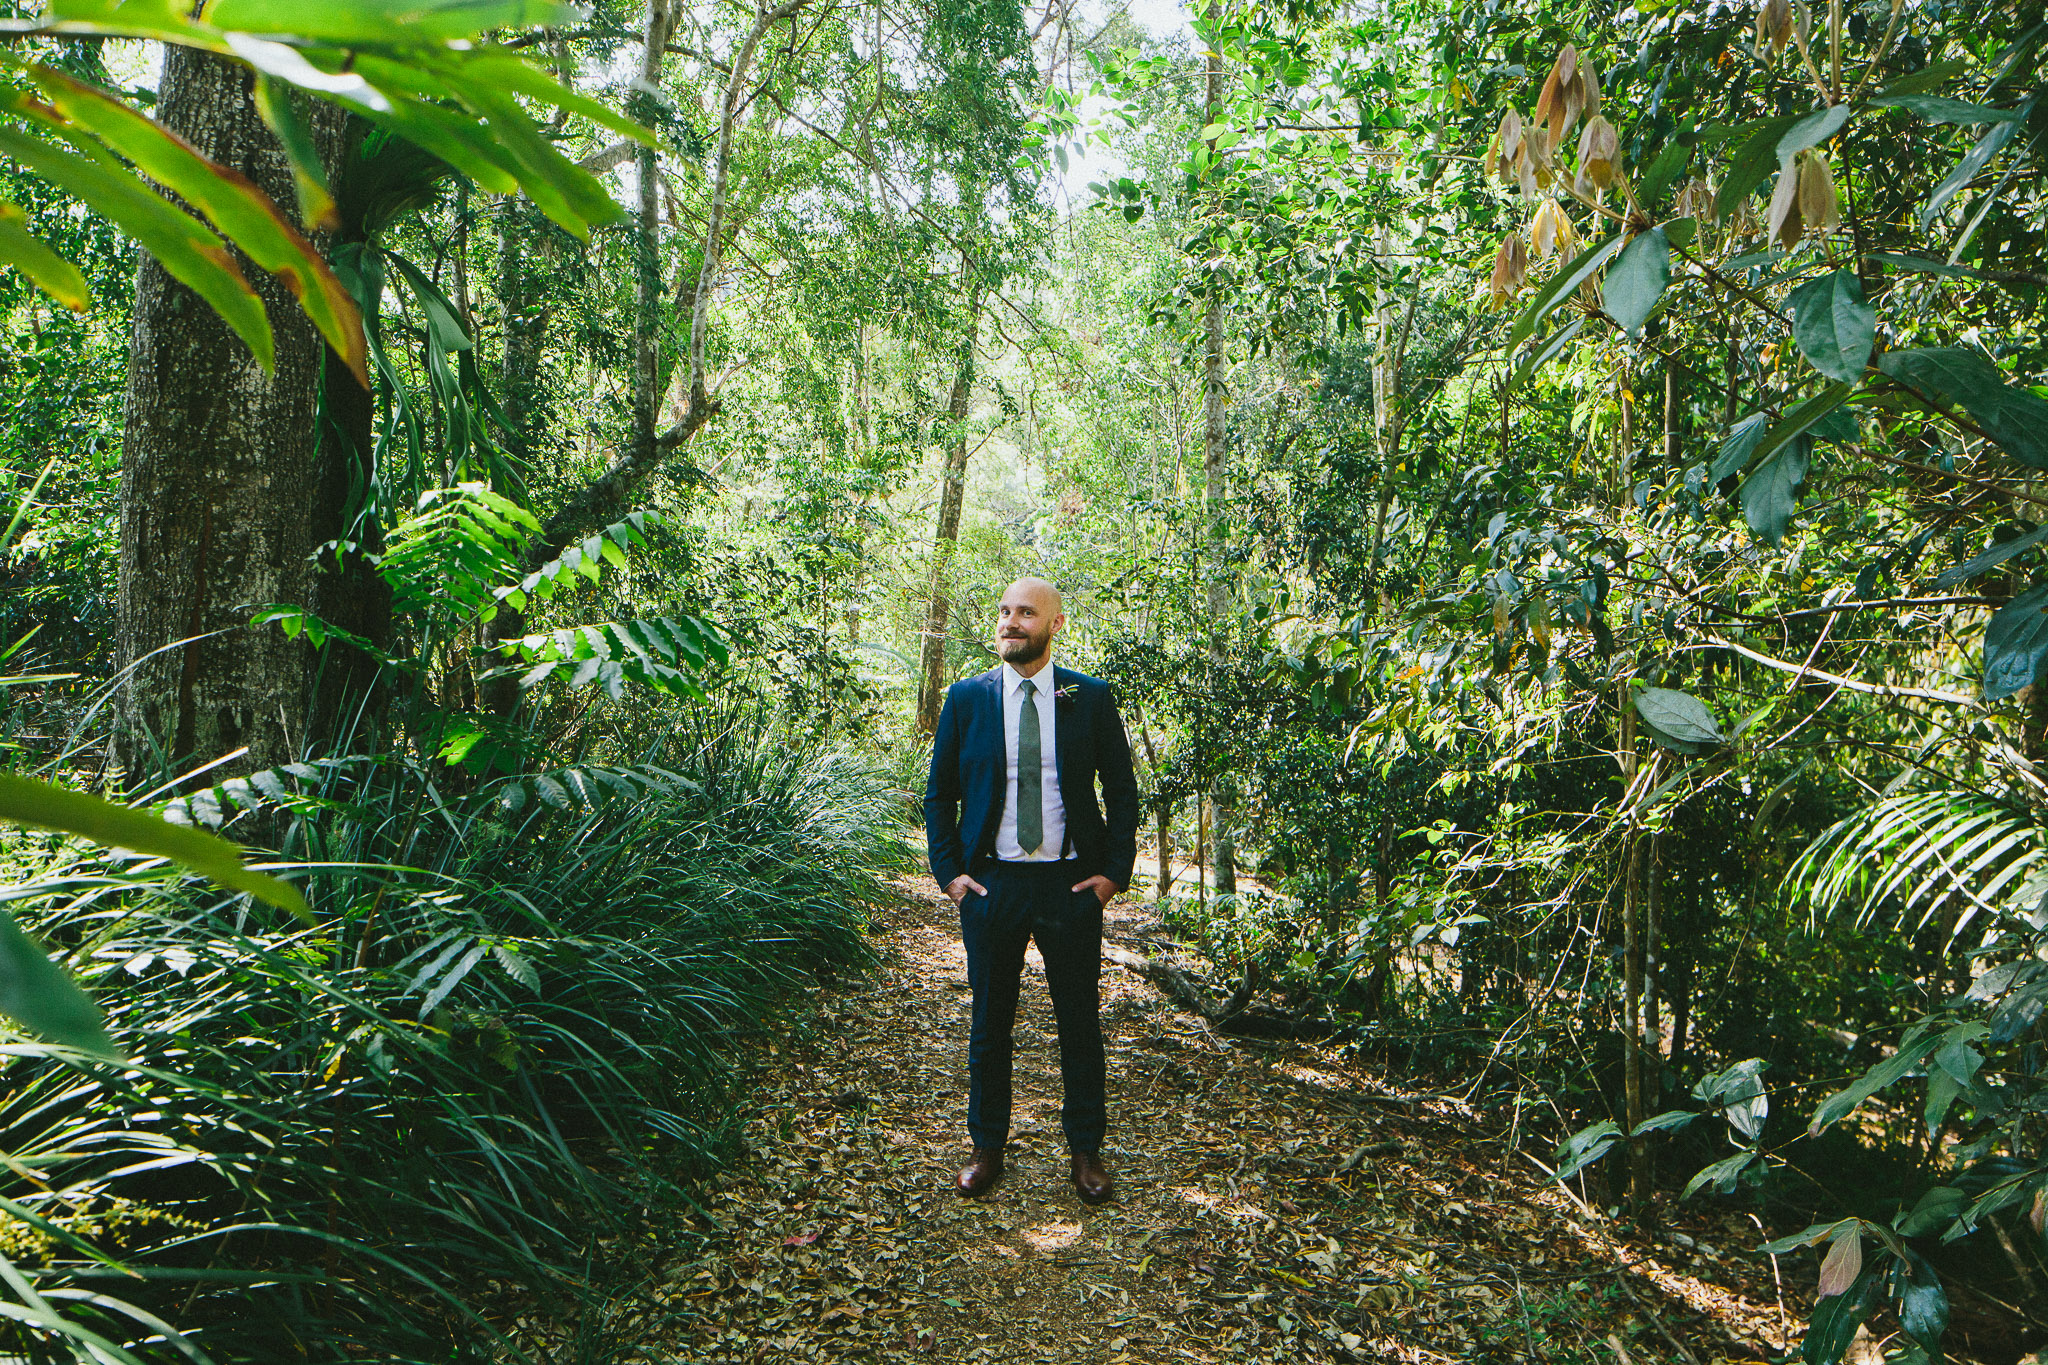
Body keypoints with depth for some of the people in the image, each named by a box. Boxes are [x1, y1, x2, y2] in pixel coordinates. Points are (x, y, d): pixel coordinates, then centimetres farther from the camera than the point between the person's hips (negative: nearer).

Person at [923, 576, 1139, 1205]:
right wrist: (948, 871, 0)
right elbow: (939, 793, 8)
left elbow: (1122, 791, 6)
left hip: (1071, 885, 0)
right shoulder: (967, 698, 2)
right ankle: (987, 1148, 26)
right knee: (989, 1023, 11)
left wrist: (1115, 871, -2)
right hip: (990, 885, 1)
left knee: (1081, 1023, 9)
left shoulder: (1092, 698, 0)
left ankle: (1087, 1150, 24)